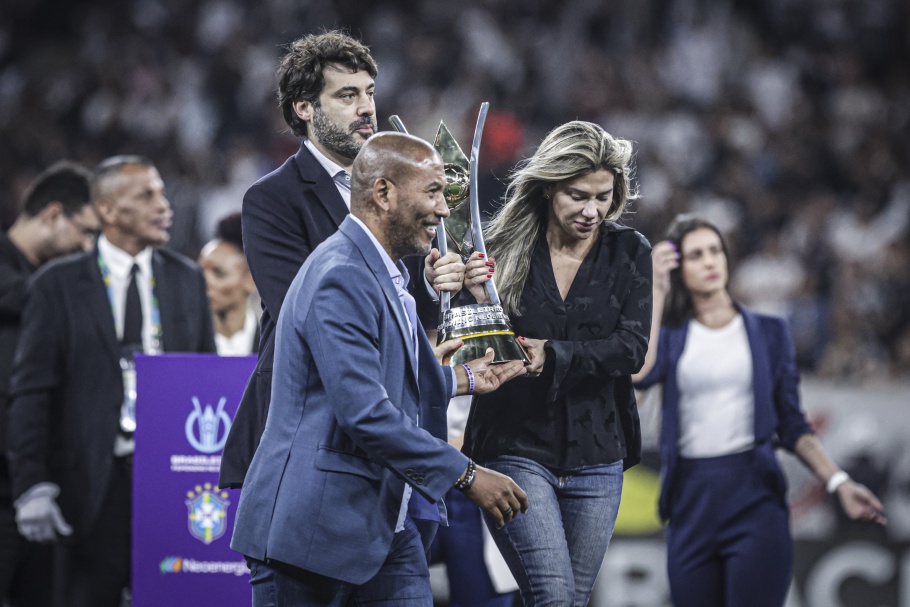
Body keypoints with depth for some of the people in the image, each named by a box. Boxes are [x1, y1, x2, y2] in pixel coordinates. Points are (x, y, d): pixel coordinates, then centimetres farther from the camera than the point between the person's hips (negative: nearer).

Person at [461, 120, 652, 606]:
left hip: (595, 457, 3)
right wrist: (479, 301, -22)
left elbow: (632, 348, -9)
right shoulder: (505, 247, -2)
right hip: (516, 450, -3)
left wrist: (553, 354, -22)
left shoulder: (628, 252, 3)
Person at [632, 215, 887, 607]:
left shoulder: (768, 332, 10)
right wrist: (656, 291, -7)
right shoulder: (671, 337, 10)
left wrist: (838, 482, -2)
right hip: (691, 500, 1)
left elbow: (791, 424, 10)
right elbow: (639, 373, -13)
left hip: (755, 496, -1)